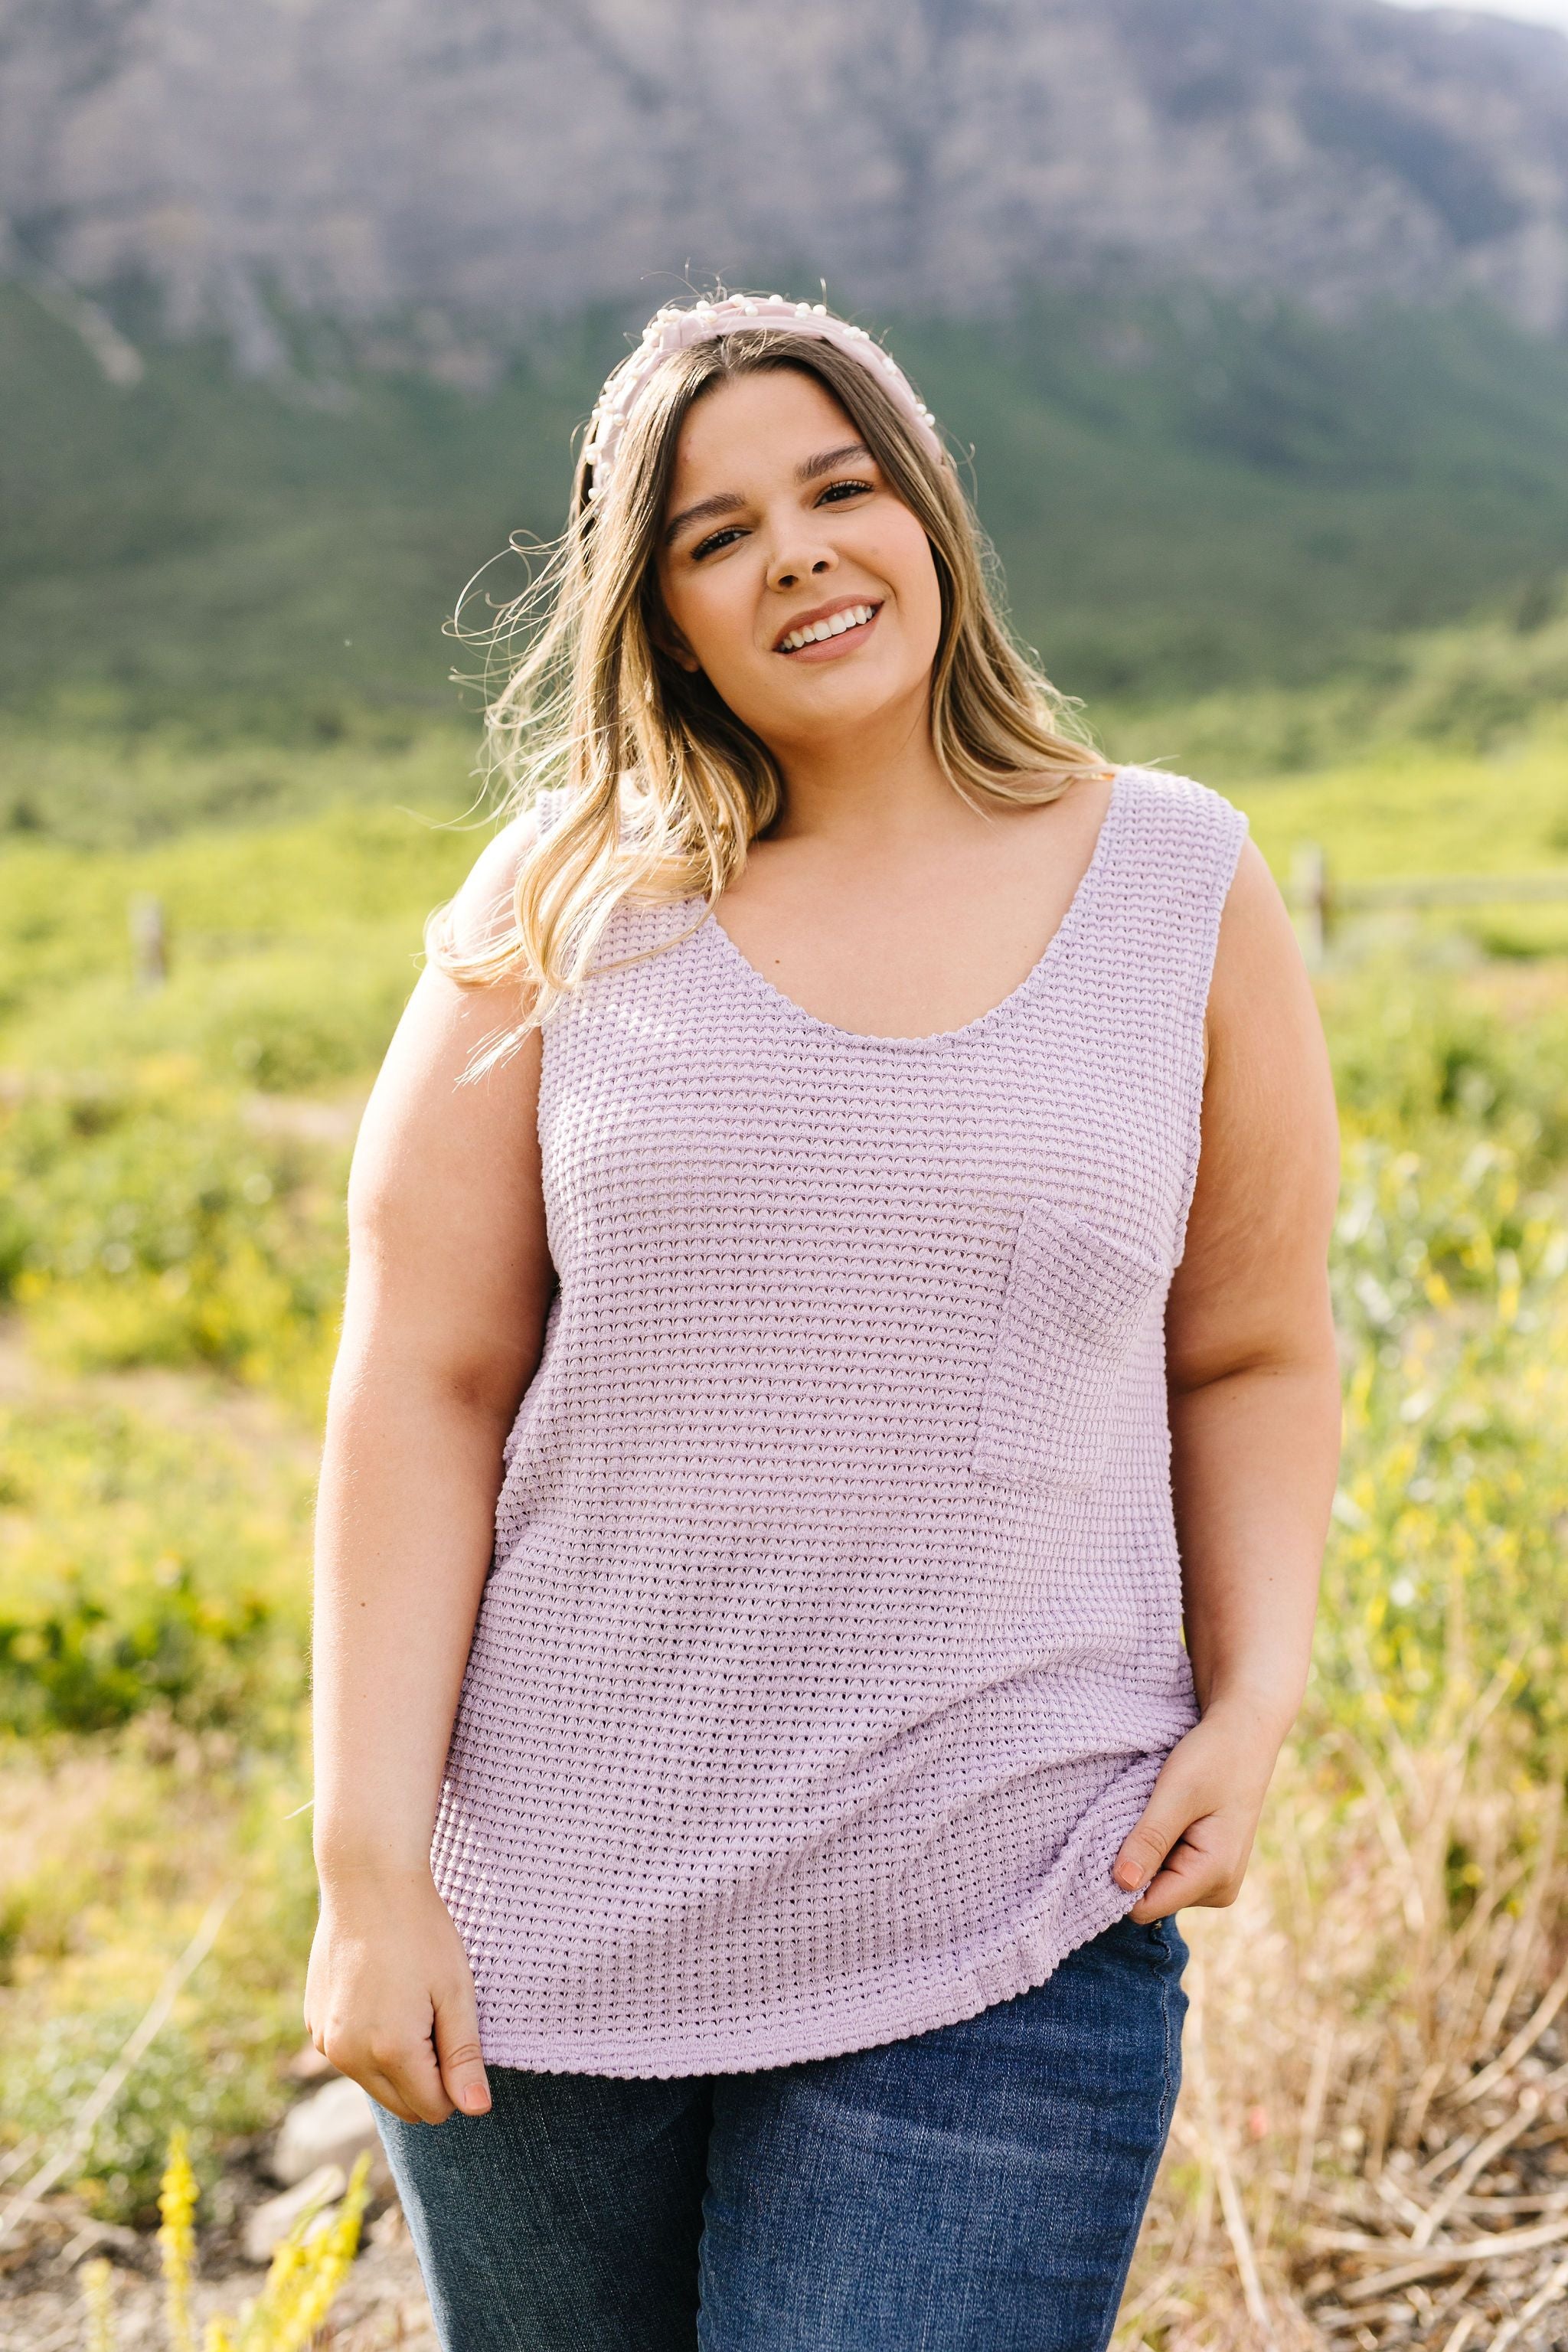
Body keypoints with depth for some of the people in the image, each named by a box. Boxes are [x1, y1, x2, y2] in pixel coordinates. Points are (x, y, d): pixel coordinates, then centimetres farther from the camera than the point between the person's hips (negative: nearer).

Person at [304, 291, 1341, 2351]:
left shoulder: (1185, 892, 3)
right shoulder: (565, 912, 0)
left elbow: (1254, 1357, 10)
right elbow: (422, 1388, -2)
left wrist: (1254, 1701, -4)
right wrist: (370, 1864, -7)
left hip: (1003, 1956, 0)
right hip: (548, 1929, 1)